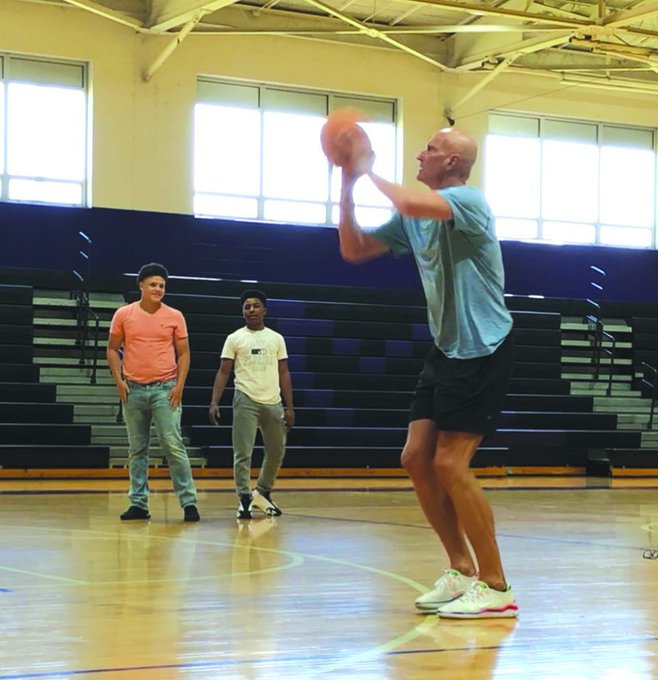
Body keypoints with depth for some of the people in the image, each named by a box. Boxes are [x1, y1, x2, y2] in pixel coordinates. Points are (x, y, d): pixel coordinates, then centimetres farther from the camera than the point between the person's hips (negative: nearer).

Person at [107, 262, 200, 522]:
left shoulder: (174, 317, 2)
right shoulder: (123, 315, 3)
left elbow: (183, 353, 5)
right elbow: (113, 349, 9)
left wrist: (179, 385, -6)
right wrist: (119, 381, -2)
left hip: (165, 389, -2)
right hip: (133, 389, 2)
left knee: (173, 446, -7)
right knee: (137, 449, 7)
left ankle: (189, 501, -5)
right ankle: (138, 503, 11)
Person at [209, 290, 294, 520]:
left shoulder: (276, 339, 10)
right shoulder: (235, 339, 3)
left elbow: (283, 373, 10)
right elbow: (223, 372, 1)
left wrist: (289, 406, 4)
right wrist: (214, 402, -11)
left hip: (273, 402, 4)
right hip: (246, 401, -4)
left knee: (276, 451, 12)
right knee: (243, 453, -7)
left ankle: (262, 494, 29)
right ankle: (244, 500, -2)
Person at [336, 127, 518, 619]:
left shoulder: (467, 201, -15)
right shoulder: (413, 217, 11)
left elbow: (410, 204, -35)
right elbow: (353, 249, 13)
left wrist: (366, 172, -18)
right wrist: (348, 184, 3)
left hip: (484, 352, -9)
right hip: (446, 351, 9)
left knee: (450, 463, -14)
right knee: (417, 458, 4)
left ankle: (495, 589, -5)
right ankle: (462, 571, 14)